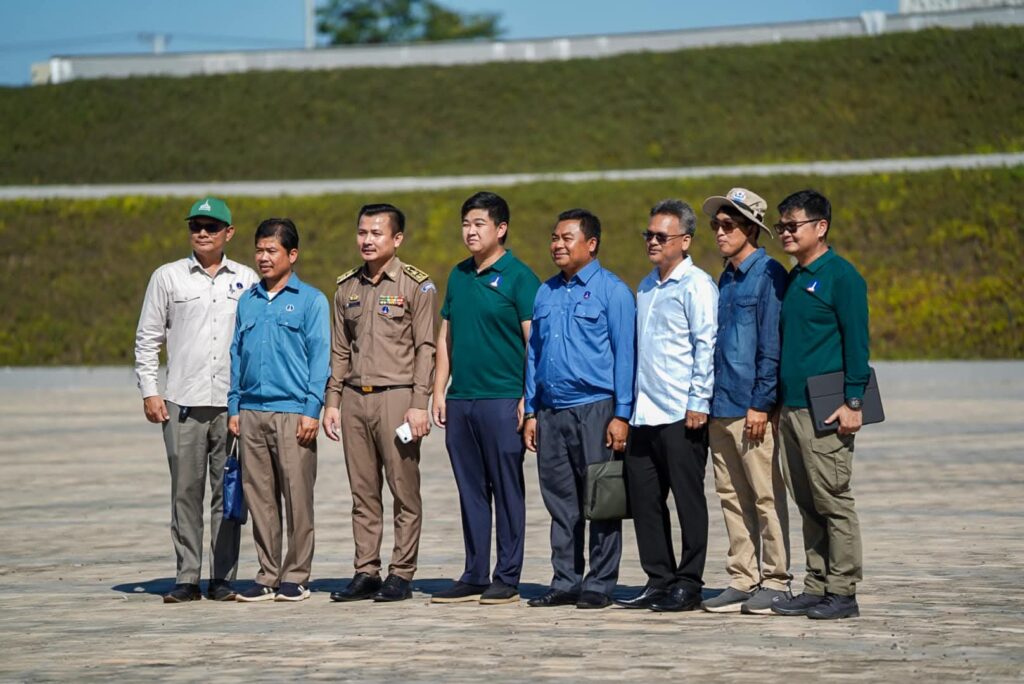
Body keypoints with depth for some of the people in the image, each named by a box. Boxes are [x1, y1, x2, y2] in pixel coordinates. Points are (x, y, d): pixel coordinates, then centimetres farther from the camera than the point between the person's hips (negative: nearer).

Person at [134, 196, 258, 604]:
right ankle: (187, 578, 3)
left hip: (233, 402, 1)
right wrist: (149, 391, 0)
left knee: (229, 491, 1)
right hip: (183, 401, 0)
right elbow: (147, 338, 9)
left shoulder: (247, 280, 10)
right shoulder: (167, 277, 8)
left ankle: (223, 578, 4)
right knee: (185, 490, 0)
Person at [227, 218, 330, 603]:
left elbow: (320, 357, -2)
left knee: (297, 497, -4)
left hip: (292, 412, -5)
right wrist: (234, 407, 10)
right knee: (259, 498, 5)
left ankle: (296, 576, 3)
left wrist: (312, 410, -9)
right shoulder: (247, 302, 15)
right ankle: (268, 576, 12)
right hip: (251, 412, 5)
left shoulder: (310, 300, 2)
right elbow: (236, 355, 18)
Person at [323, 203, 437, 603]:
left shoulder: (416, 286, -1)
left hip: (396, 396, -5)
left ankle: (401, 574, 2)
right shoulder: (347, 288, 14)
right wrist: (333, 401, 11)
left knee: (404, 492, -3)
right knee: (363, 493, 7)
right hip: (354, 398, 5)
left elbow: (425, 349, -5)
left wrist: (419, 404, -11)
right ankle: (366, 573, 11)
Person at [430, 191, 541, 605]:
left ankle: (507, 578, 3)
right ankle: (474, 576, 15)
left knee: (507, 490, -1)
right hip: (460, 400, 6)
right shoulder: (459, 276, 14)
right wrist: (439, 391, 11)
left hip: (503, 400, -6)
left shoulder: (518, 277, -5)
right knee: (471, 491, 10)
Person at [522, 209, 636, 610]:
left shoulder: (611, 291, -2)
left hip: (594, 409, -6)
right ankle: (565, 582, 14)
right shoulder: (546, 294, 16)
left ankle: (600, 585, 3)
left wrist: (621, 415, -11)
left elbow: (625, 355, -5)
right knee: (560, 501, 8)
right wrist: (531, 412, 12)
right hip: (551, 412, 6)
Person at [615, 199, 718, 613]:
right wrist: (629, 402, 18)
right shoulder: (646, 287, 18)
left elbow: (706, 346, -10)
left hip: (681, 415, -8)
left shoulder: (696, 286, -6)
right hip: (645, 414, 8)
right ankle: (659, 579, 15)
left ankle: (689, 584, 3)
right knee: (643, 497, 8)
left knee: (688, 498, -2)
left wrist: (698, 402, -15)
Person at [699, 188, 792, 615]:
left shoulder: (768, 275, -7)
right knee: (732, 496, 9)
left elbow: (772, 345, -12)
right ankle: (742, 580, 14)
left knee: (766, 495, -4)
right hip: (720, 408, 8)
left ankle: (775, 582, 1)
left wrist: (761, 404, -16)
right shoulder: (725, 279, 17)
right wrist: (709, 402, 15)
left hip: (753, 408, -8)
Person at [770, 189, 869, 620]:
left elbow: (856, 342, -11)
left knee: (833, 500, -5)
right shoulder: (792, 279, 18)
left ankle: (842, 592, -2)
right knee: (808, 504, 10)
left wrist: (853, 402, -16)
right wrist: (776, 400, 19)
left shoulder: (841, 275, -7)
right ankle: (817, 588, 14)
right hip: (791, 407, 8)